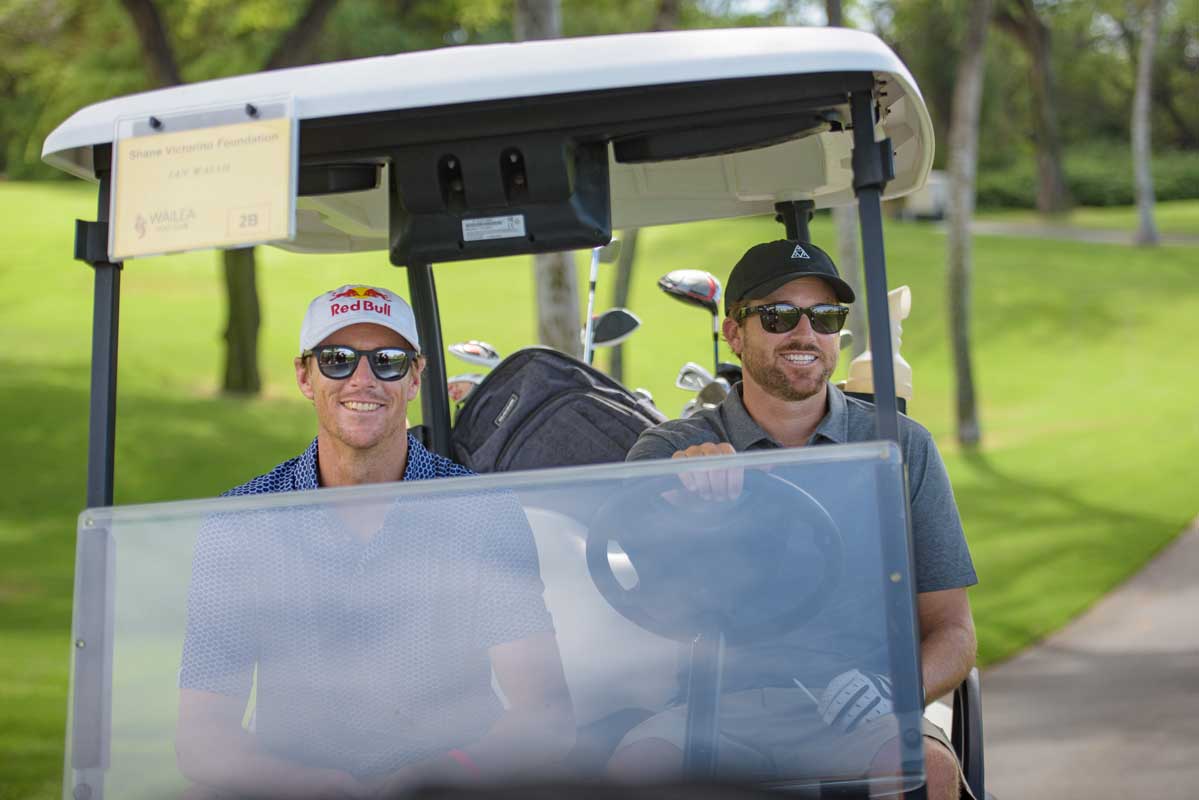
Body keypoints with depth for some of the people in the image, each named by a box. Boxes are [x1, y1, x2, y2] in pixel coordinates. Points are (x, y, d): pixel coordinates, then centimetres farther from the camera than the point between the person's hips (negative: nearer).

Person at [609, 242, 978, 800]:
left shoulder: (901, 447, 12)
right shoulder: (668, 451, 10)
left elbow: (952, 633, 10)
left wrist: (897, 689, -12)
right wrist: (680, 494, -29)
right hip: (718, 708, -1)